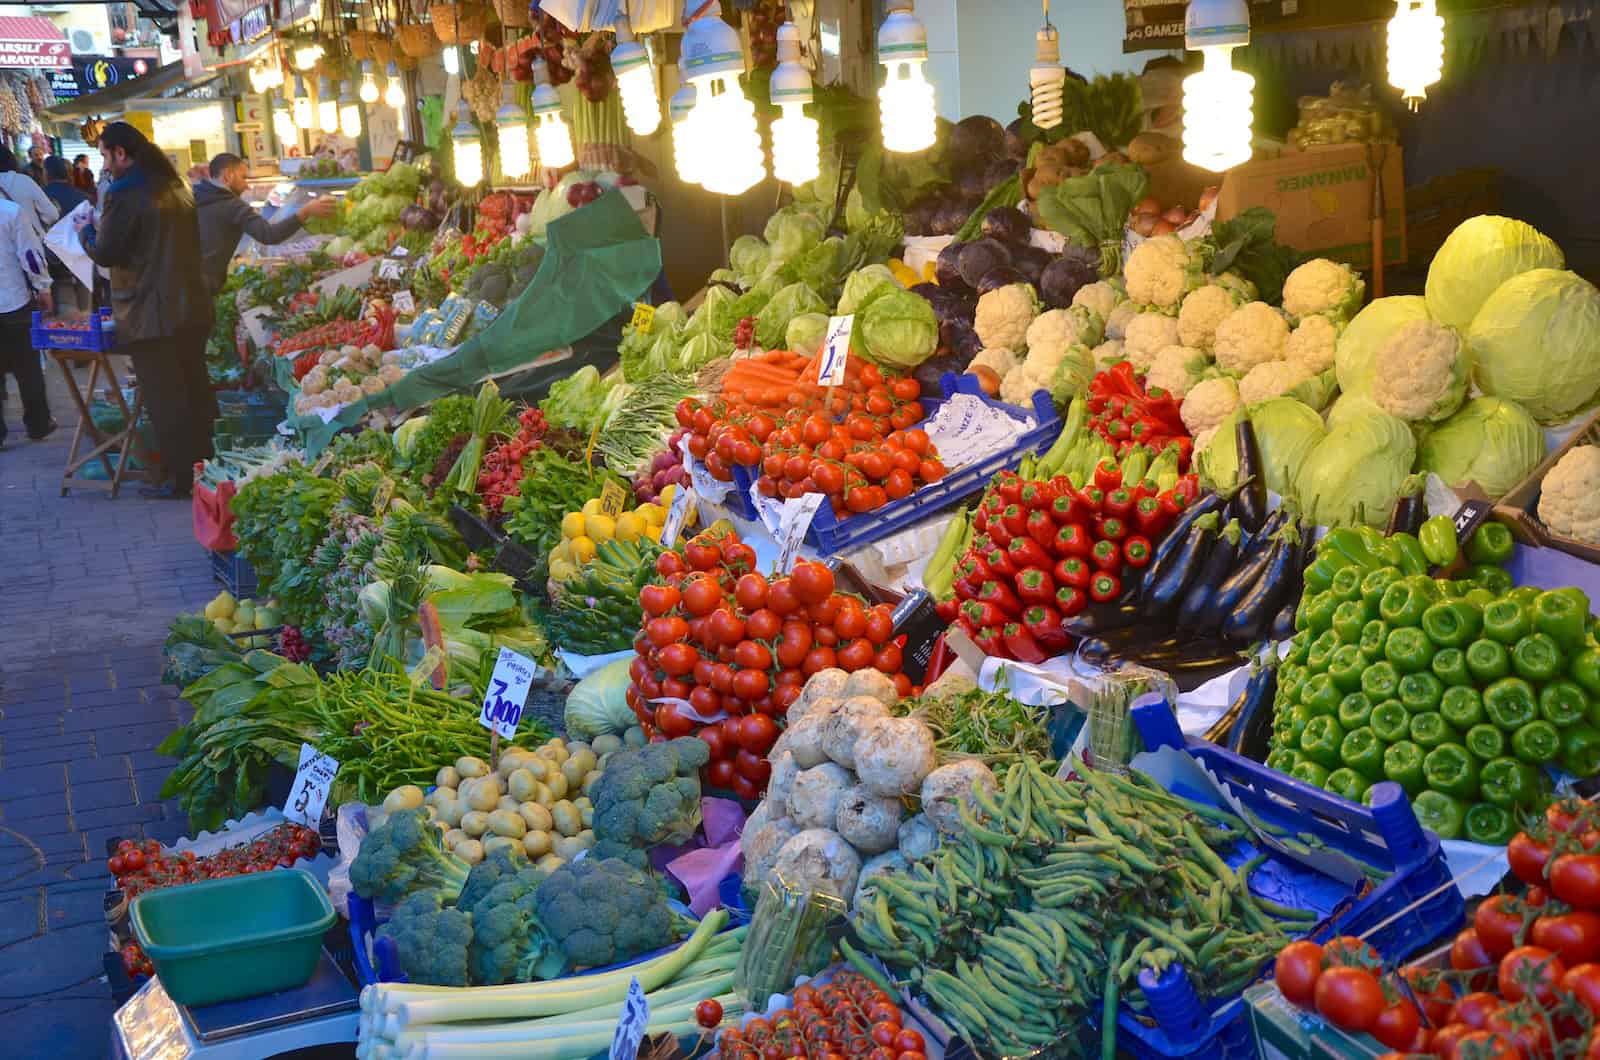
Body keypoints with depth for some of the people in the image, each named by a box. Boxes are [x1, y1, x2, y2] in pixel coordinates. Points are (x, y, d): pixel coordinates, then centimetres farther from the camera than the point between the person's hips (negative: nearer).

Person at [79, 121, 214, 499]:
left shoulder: (124, 195, -16)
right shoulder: (174, 186, 9)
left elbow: (105, 254, -12)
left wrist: (88, 231, 8)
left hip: (150, 315, -8)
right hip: (191, 307, 8)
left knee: (165, 399, -1)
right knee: (194, 388, 14)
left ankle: (180, 477, 2)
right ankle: (203, 464, 23)